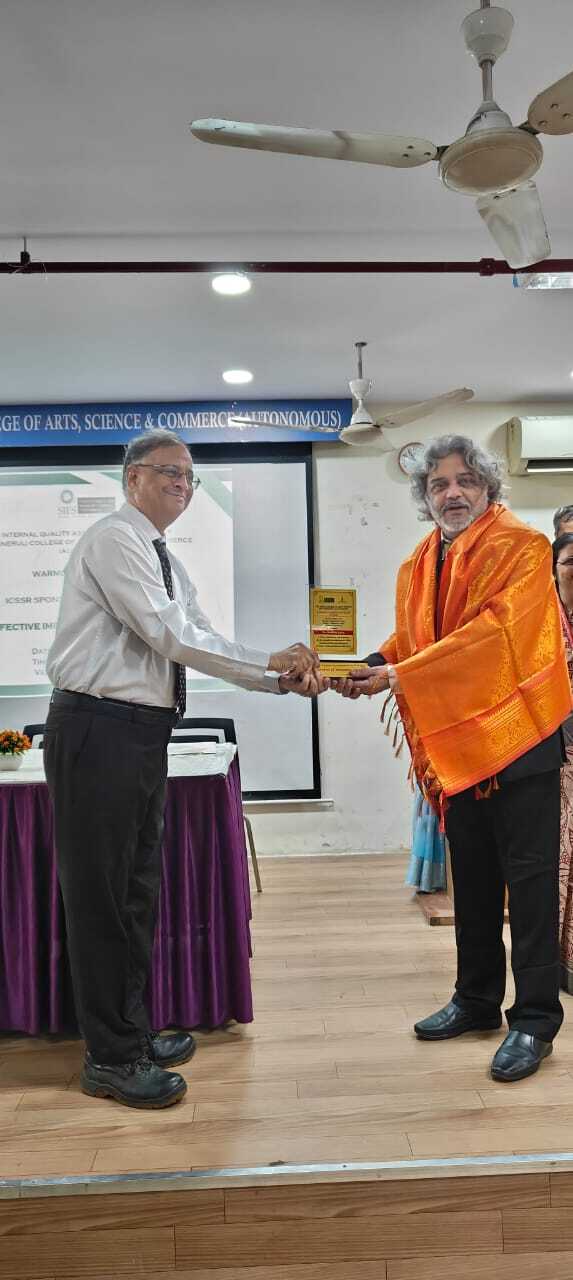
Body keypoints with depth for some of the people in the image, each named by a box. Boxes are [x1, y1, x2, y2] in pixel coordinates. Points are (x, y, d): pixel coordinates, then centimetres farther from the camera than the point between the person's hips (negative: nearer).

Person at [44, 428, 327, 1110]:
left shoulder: (166, 561, 19)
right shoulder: (114, 539, -10)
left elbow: (198, 642, 12)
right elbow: (170, 635, -19)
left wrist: (282, 680, -1)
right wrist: (271, 661, -13)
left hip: (143, 734, 10)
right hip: (98, 730, -10)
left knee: (137, 889, 16)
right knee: (100, 894, 0)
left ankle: (129, 1034, 31)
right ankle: (110, 1060, 14)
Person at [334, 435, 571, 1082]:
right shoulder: (416, 567, 10)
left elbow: (496, 631, -24)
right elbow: (407, 640, 9)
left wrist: (399, 675, -26)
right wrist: (367, 668, -12)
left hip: (517, 735, -7)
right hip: (454, 743, 7)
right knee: (472, 880, 17)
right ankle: (477, 999, 32)